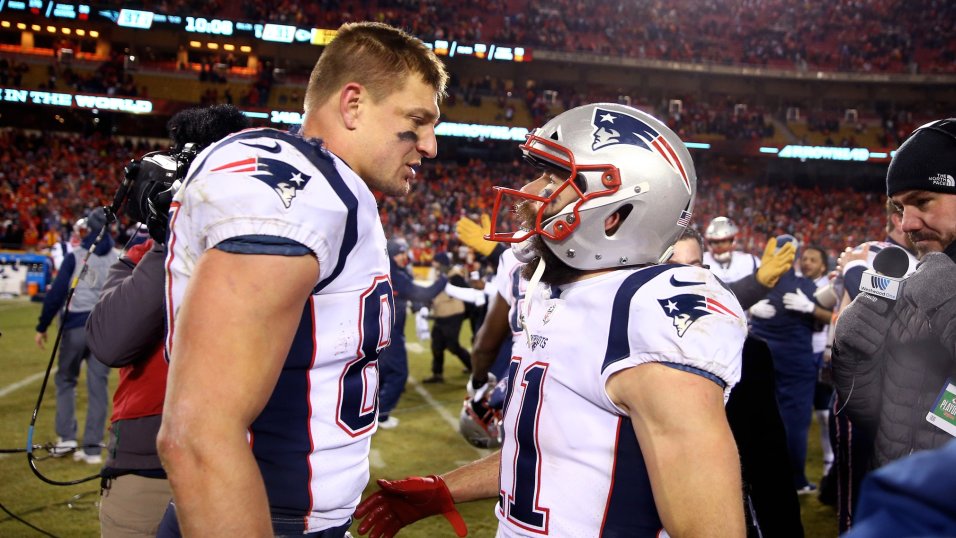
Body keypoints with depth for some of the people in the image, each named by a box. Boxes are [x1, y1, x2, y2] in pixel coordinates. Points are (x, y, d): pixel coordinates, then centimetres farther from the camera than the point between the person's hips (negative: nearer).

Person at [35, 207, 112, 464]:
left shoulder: (75, 257, -5)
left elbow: (57, 293, -7)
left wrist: (42, 326, 1)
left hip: (76, 327, -2)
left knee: (65, 380, 17)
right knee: (98, 386, 4)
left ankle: (66, 437, 13)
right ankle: (92, 448, 6)